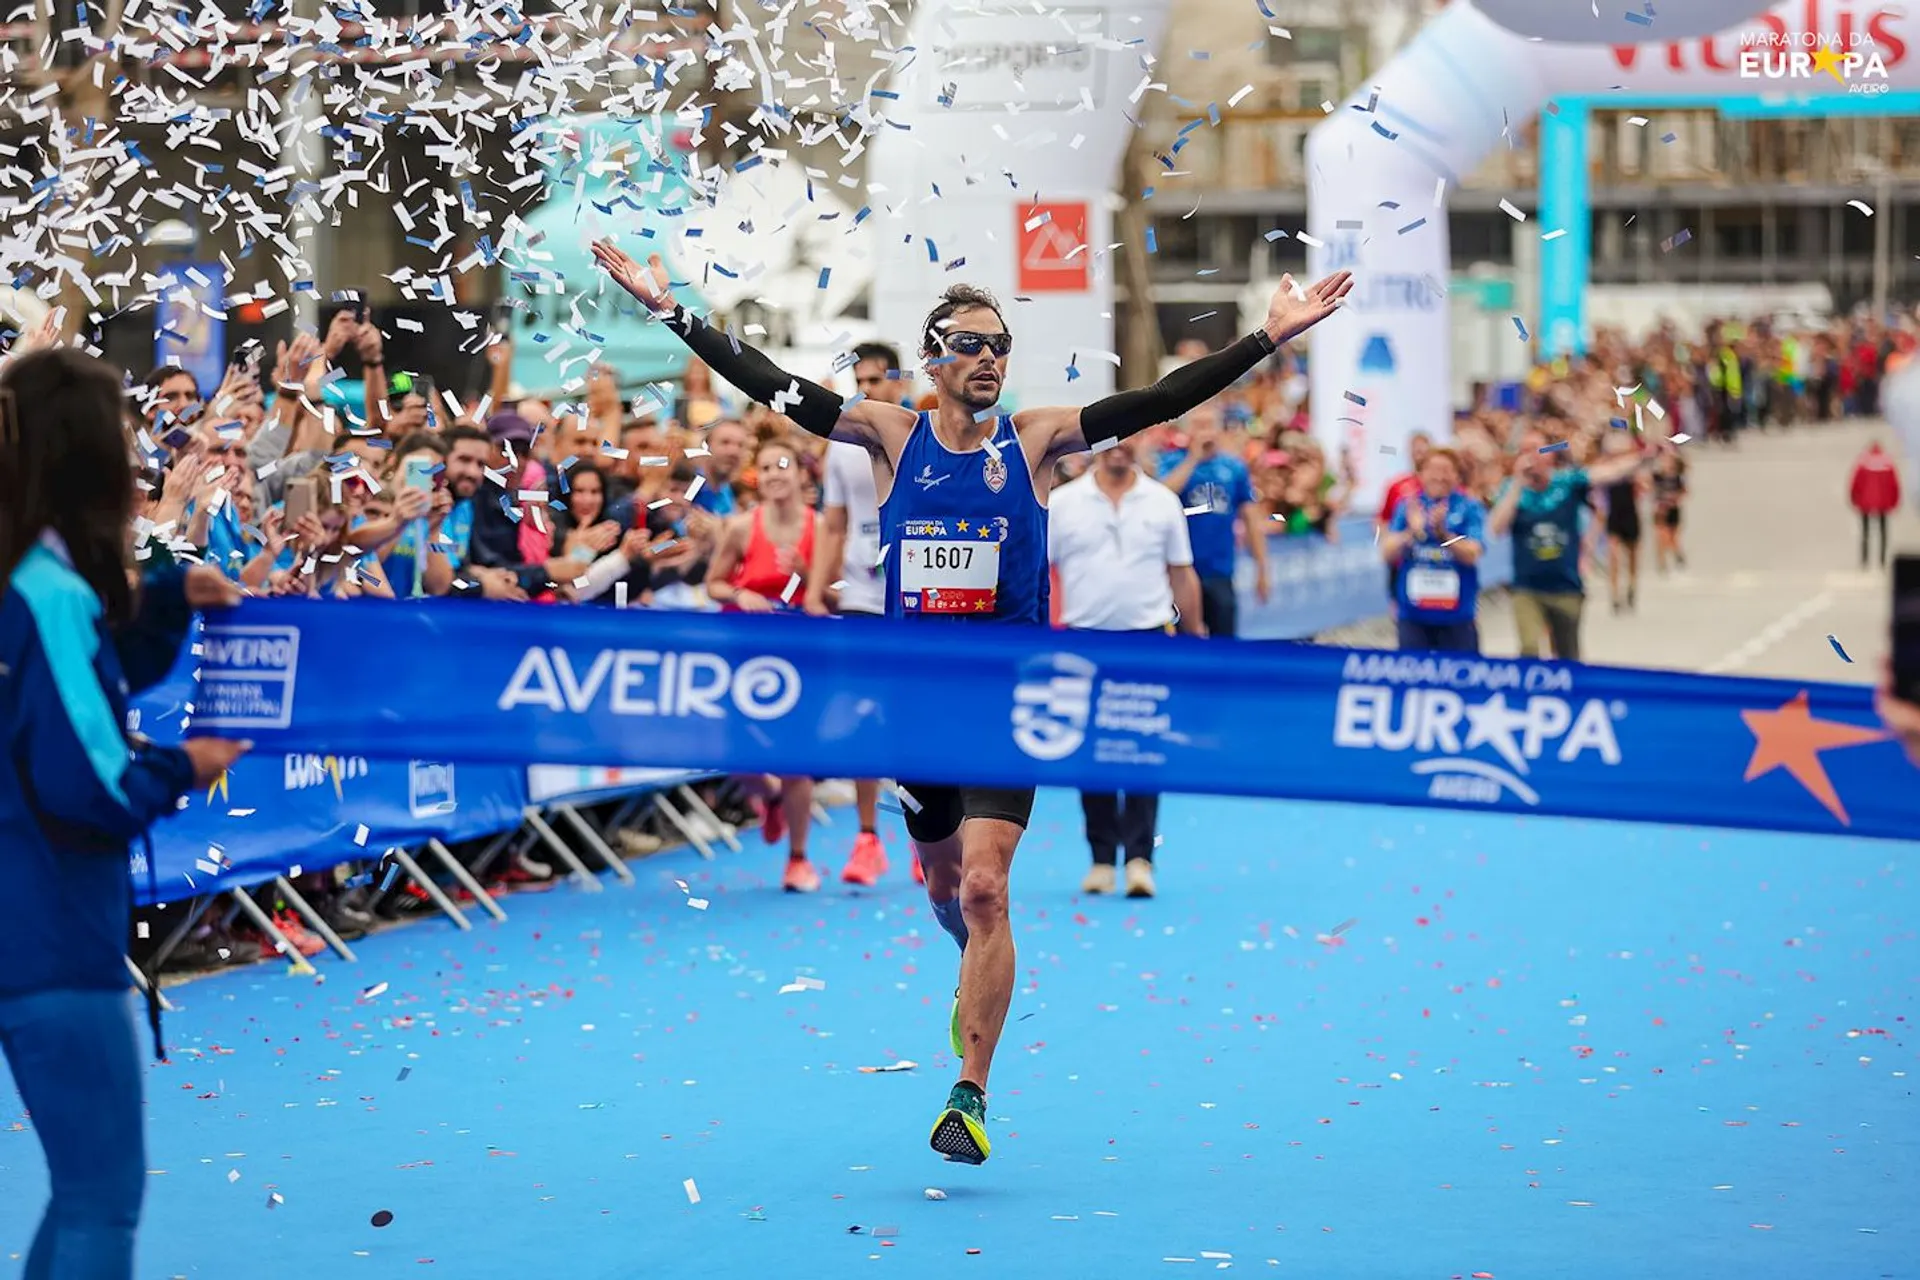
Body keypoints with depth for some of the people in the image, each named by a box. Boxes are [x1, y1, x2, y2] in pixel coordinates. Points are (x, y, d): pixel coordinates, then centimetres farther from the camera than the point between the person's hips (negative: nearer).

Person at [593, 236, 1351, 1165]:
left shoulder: (1035, 441, -1)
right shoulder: (892, 436, 1)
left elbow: (1164, 399, -6)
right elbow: (769, 385, -3)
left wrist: (1271, 336, -12)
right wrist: (671, 310, -8)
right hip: (914, 691, 2)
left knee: (984, 886, -14)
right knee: (941, 881, 16)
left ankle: (971, 1094, -13)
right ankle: (981, 982, 50)